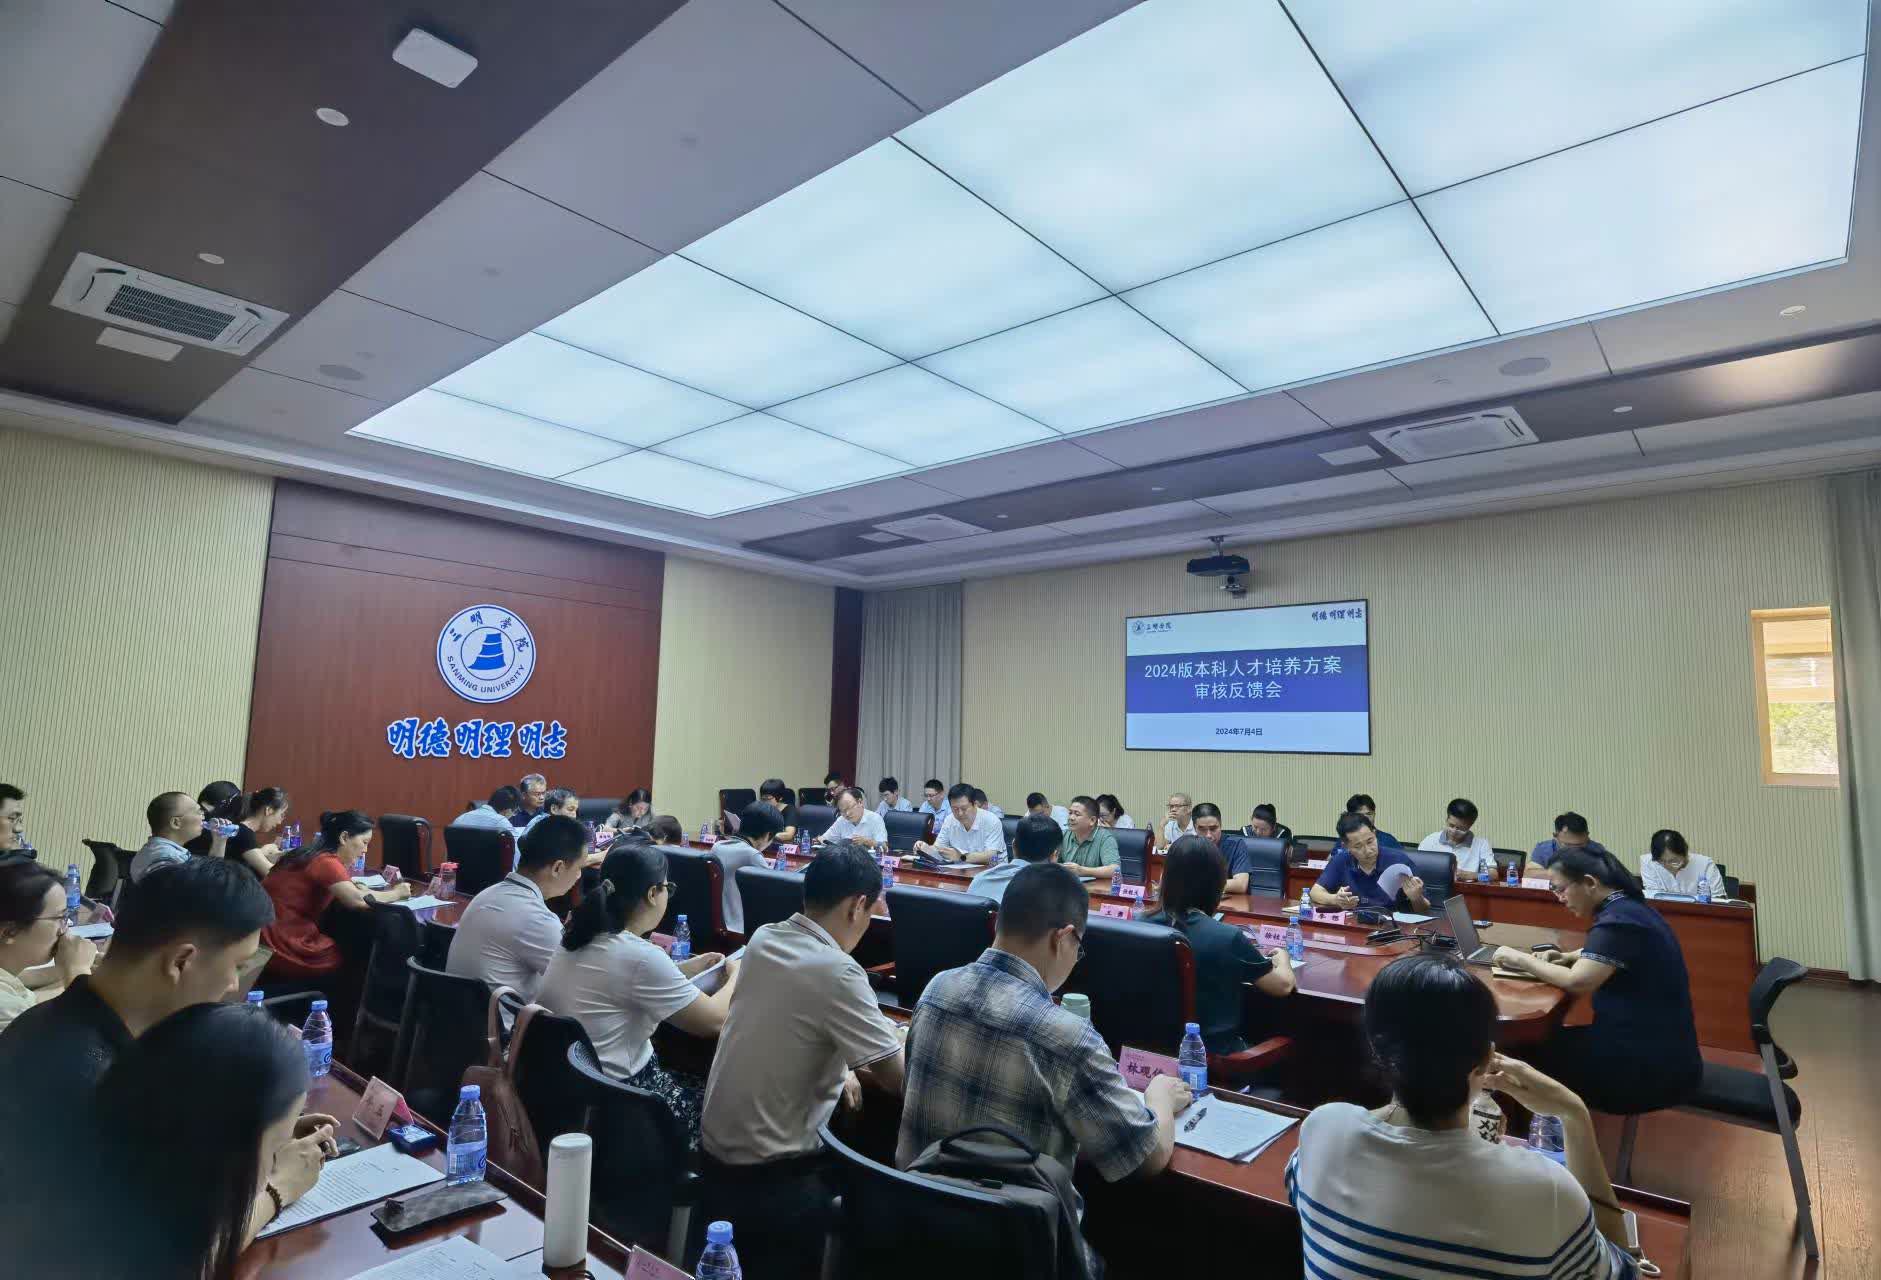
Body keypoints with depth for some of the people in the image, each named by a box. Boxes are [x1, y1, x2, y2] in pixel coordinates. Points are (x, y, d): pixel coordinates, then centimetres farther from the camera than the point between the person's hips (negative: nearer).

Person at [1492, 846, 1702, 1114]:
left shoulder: (1618, 920, -21)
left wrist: (1521, 959, -15)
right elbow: (1604, 954, 28)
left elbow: (1577, 982, -28)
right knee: (1549, 1039, 15)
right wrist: (1567, 957, 9)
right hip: (1663, 1051, 9)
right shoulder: (1628, 907, 9)